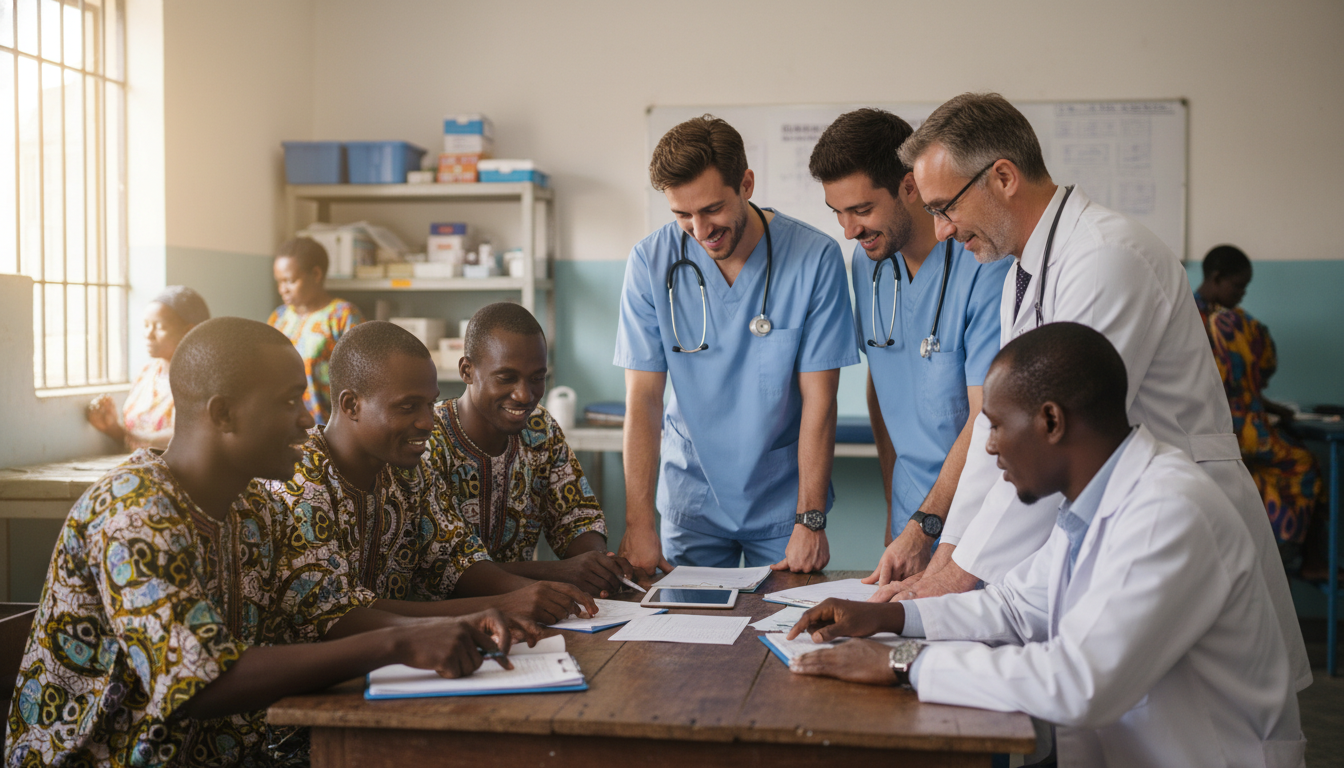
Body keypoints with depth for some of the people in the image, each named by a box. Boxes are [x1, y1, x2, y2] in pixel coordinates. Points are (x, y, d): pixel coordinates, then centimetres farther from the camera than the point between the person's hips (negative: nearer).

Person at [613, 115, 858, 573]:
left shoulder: (815, 258, -15)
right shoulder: (651, 262, -11)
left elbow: (819, 397, -11)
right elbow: (643, 398, -10)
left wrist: (811, 520, -14)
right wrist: (638, 524, -16)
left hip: (783, 500, -1)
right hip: (692, 499, 1)